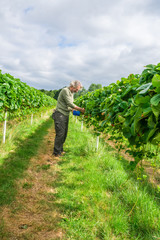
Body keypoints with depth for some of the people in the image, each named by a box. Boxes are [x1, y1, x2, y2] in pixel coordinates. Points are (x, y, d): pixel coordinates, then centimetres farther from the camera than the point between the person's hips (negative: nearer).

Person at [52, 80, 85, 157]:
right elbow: (69, 104, -19)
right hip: (60, 114, -9)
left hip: (66, 115, 9)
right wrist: (80, 109, -16)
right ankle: (56, 153, -1)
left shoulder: (71, 93, 16)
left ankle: (60, 150, 21)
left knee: (64, 133, 10)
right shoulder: (65, 90, -13)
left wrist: (73, 110, 5)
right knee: (60, 133, -9)